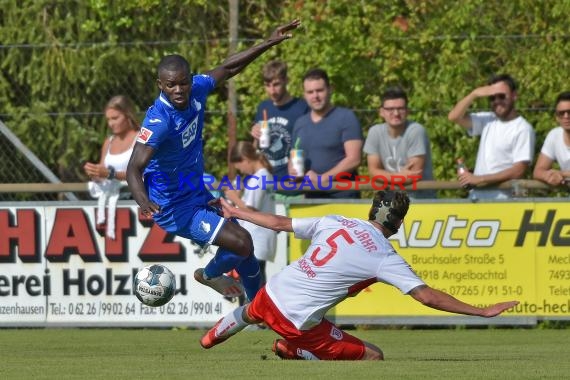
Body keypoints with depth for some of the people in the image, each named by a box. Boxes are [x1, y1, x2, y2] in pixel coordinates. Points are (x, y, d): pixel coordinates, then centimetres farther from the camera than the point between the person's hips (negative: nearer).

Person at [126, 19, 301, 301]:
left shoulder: (196, 89, -11)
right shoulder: (159, 121, -32)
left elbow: (228, 68, 7)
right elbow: (134, 168, -37)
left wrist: (270, 43, 7)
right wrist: (143, 200, -56)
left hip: (199, 195, 8)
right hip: (175, 209, -8)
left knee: (247, 255, 14)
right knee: (241, 244, -16)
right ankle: (209, 275, 15)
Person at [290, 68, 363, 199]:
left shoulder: (346, 118, -3)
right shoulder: (300, 123, 15)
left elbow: (354, 159, -11)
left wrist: (323, 178, -19)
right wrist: (292, 170, -2)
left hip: (342, 196, -5)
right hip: (310, 197, 5)